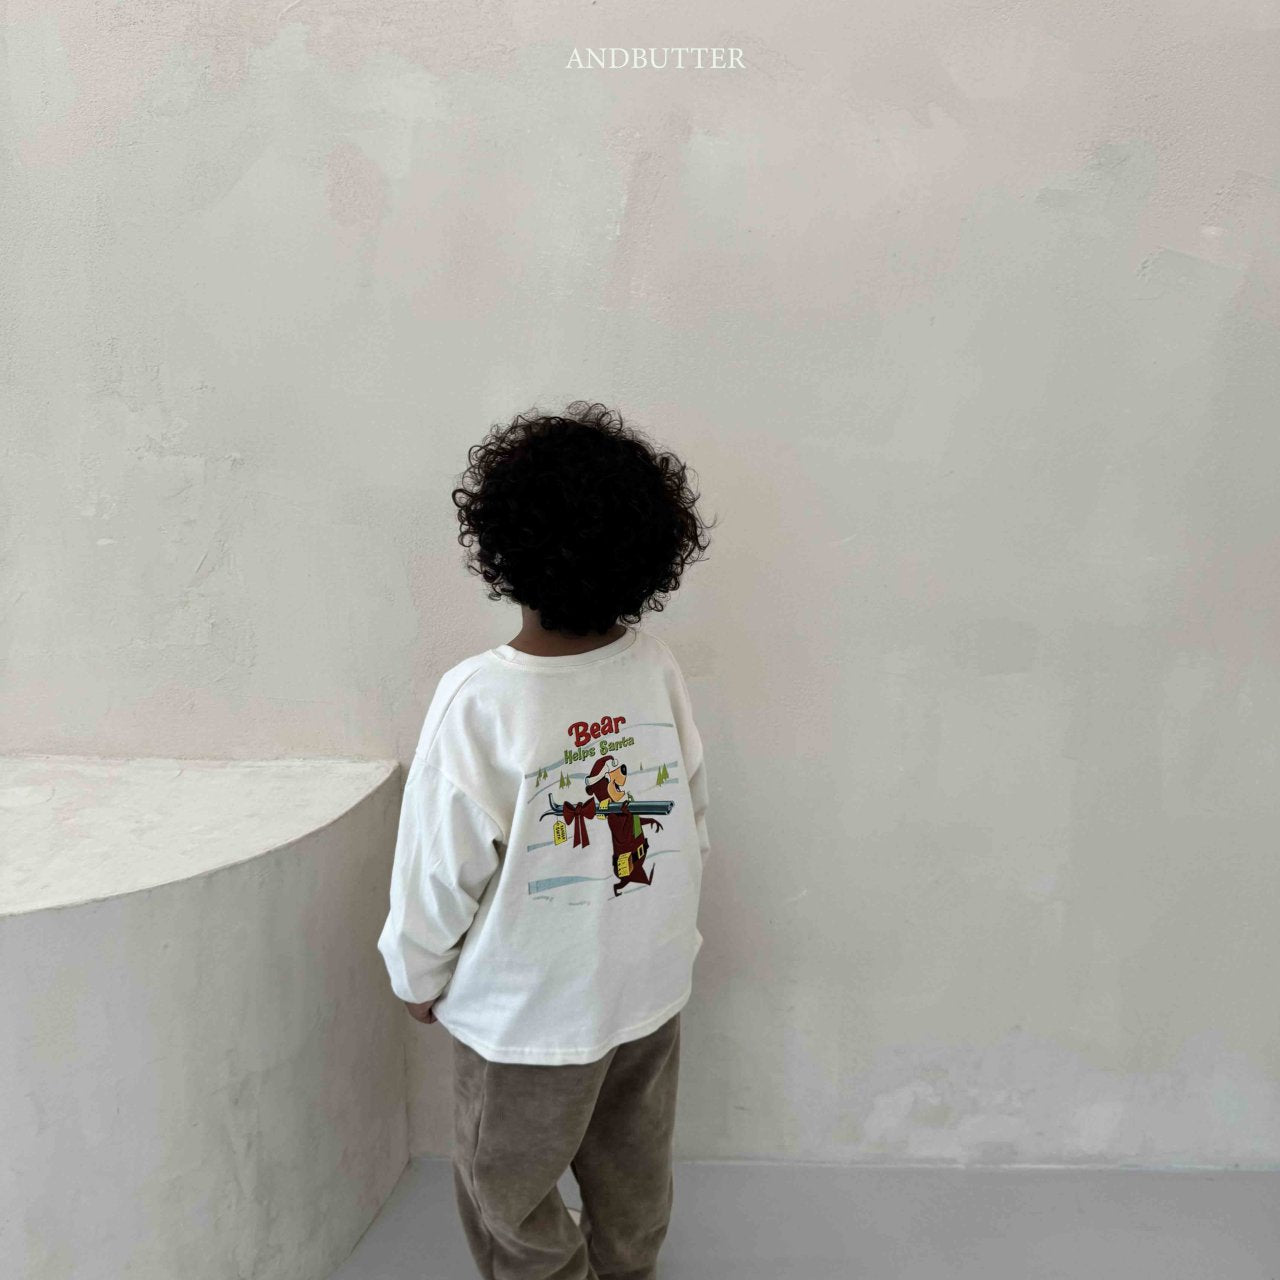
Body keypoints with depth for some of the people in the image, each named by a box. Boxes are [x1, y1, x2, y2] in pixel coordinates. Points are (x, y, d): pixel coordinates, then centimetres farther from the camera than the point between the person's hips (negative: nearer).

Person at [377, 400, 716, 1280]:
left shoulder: (479, 699, -27)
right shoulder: (657, 668, -13)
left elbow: (441, 861, -17)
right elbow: (693, 824, -2)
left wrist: (418, 974, 2)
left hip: (528, 1011, -4)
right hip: (651, 987, 5)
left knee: (509, 1197, 22)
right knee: (634, 1182, 27)